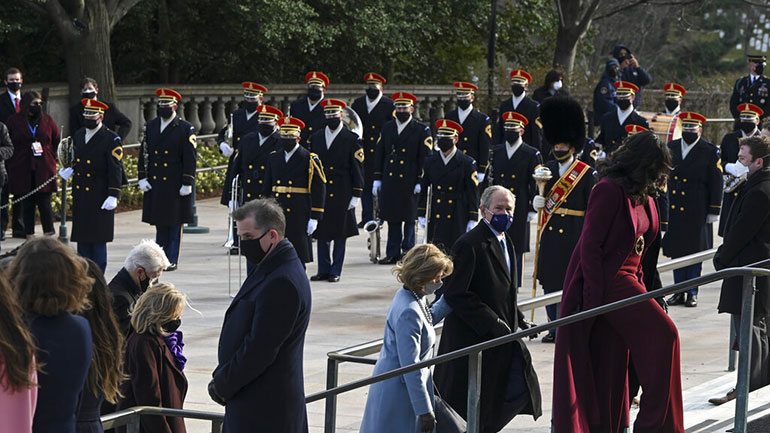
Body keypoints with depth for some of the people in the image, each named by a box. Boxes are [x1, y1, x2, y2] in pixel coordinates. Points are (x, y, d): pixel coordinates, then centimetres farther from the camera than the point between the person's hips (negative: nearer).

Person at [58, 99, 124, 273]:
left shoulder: (111, 139, -8)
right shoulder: (78, 135, 12)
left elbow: (116, 169, -11)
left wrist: (113, 196, -16)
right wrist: (70, 170, 2)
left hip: (100, 198, -6)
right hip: (80, 196, 6)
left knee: (98, 239, -1)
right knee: (82, 237, 10)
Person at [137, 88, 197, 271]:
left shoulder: (186, 129, -4)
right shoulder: (150, 126, 9)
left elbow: (191, 158, -6)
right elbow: (144, 153, 11)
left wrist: (187, 183, -10)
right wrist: (142, 178, 3)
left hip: (175, 185, -4)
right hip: (155, 184, 4)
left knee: (174, 223, 0)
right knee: (159, 222, 9)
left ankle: (172, 260, 5)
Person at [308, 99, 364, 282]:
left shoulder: (352, 139, -1)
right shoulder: (315, 138, 10)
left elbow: (358, 169, -2)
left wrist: (356, 195, -6)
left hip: (342, 196, -3)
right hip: (320, 194, 3)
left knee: (340, 233, 1)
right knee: (321, 233, 5)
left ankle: (335, 271, 8)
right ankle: (323, 270, 14)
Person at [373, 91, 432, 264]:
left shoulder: (422, 130, -1)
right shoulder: (387, 127, 12)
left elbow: (425, 157, -5)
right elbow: (379, 153, 13)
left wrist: (420, 181, -11)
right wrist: (377, 179, 8)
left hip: (410, 182, -4)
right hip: (390, 181, 4)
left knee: (409, 218, 2)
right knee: (392, 218, 6)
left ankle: (408, 251, 10)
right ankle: (392, 254, 10)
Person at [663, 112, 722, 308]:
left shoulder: (710, 152, -2)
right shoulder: (671, 148, 9)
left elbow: (717, 183, -2)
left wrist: (714, 211, -5)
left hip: (696, 213, -4)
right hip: (674, 211, 4)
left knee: (694, 251, 1)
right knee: (676, 250, 6)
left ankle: (692, 293, 9)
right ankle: (679, 292, 14)